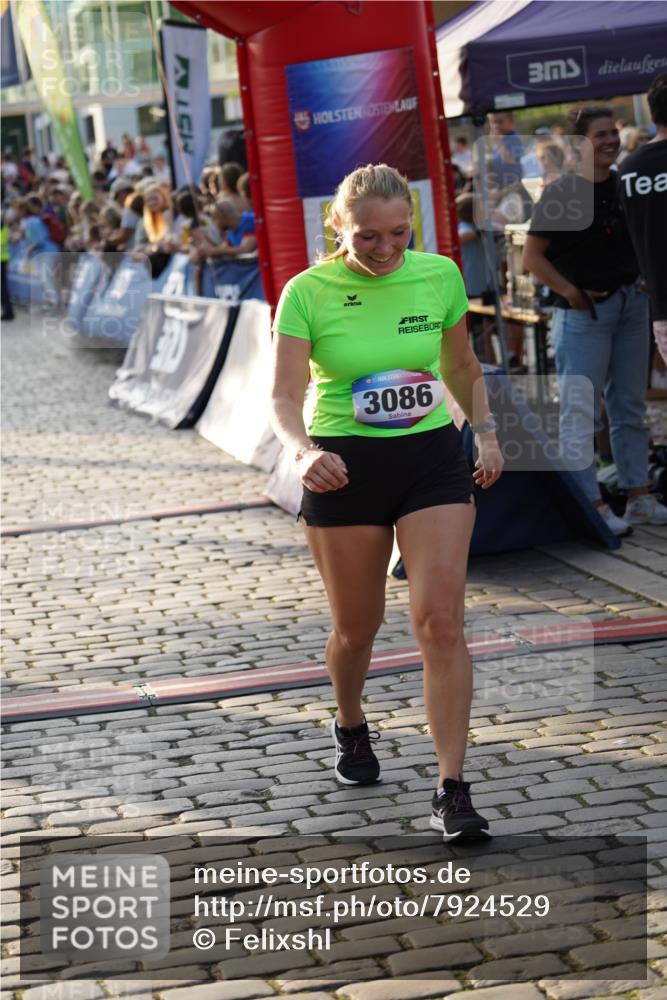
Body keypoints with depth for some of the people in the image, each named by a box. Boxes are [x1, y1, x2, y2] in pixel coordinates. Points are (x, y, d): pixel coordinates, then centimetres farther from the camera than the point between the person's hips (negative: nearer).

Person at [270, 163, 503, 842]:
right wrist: (302, 451, -34)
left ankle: (452, 792, -8)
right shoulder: (308, 292, -10)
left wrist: (485, 432, 9)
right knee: (356, 625, 11)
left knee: (440, 620, -11)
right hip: (344, 468, -1)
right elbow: (284, 396, -16)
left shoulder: (440, 275, -2)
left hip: (433, 458, 1)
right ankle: (349, 728, 44)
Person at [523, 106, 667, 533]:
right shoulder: (561, 193, -9)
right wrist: (571, 292, -14)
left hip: (631, 304, 7)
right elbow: (533, 257, -10)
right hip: (582, 311, -7)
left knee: (631, 405, 12)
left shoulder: (626, 185, 8)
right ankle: (592, 505, -2)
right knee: (581, 409, -4)